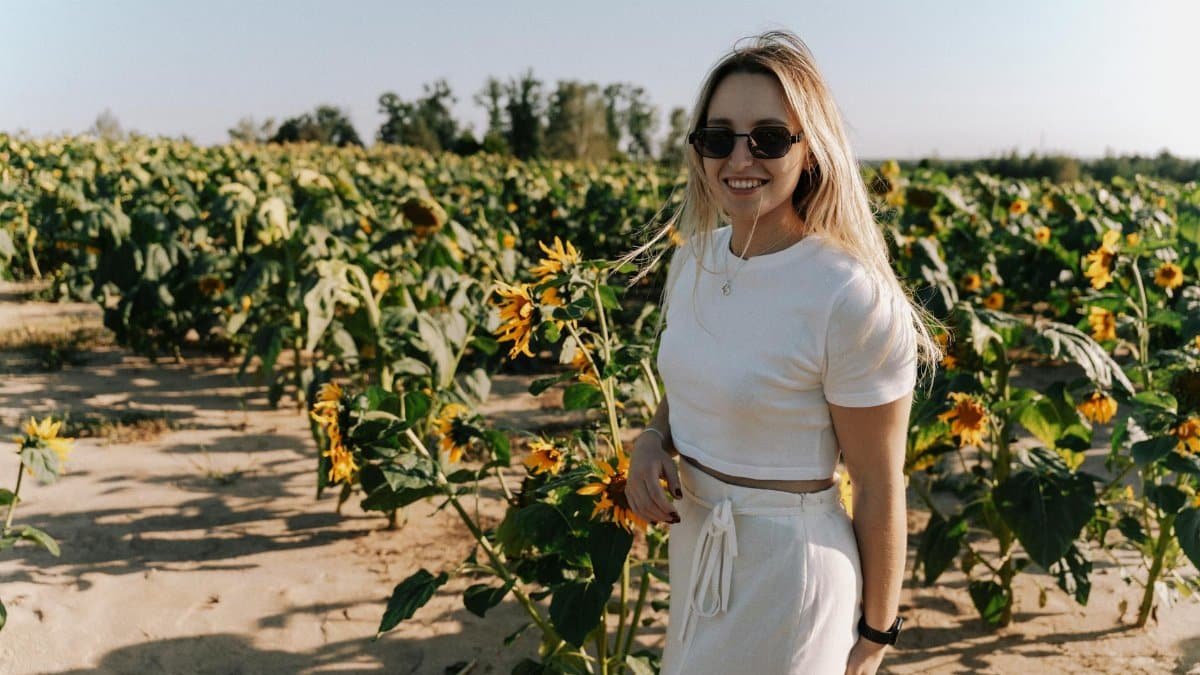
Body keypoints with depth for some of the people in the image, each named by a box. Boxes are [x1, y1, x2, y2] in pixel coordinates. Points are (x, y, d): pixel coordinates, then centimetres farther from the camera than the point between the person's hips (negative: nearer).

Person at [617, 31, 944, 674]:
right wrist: (651, 441, -7)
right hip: (693, 545, 7)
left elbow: (879, 489, -15)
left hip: (787, 570, -6)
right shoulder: (695, 258, -3)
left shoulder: (856, 301, -24)